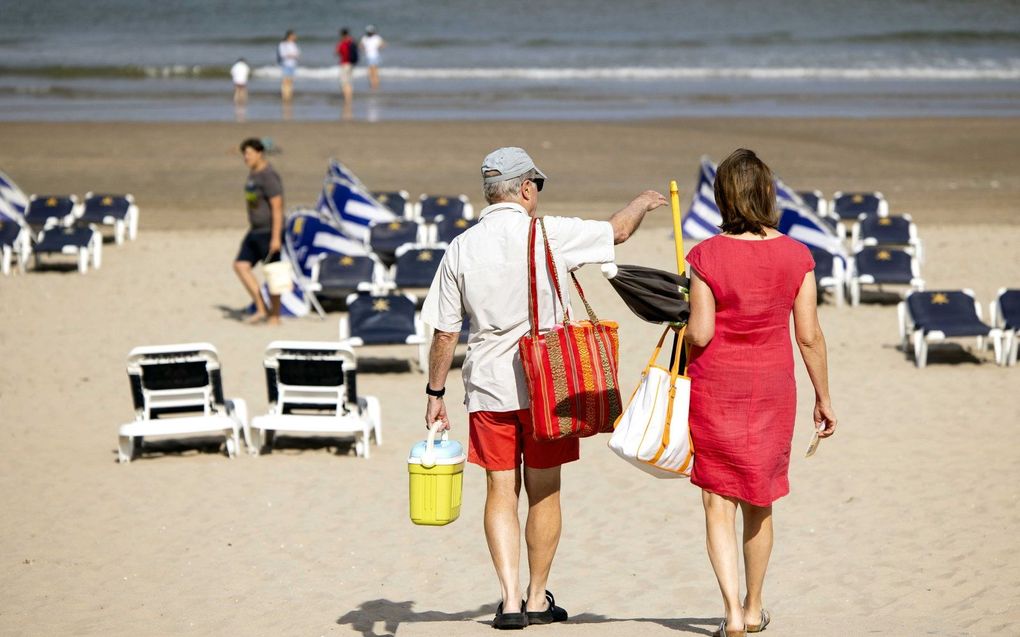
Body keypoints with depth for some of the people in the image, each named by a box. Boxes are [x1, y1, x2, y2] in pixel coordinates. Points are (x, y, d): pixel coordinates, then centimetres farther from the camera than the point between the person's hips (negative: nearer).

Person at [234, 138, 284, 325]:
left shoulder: (268, 176, -18)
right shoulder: (253, 174, 12)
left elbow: (277, 208, -22)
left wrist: (276, 237, -25)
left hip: (269, 232, -9)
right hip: (255, 231, 9)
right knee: (240, 265, -1)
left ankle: (275, 316, 8)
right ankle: (261, 309, 0)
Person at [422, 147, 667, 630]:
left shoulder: (461, 249, -1)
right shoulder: (548, 234, -8)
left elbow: (444, 333, 1)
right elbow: (618, 231, 7)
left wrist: (435, 394, 10)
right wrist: (642, 203, 28)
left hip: (487, 386, 2)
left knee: (501, 491, 7)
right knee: (543, 492, 9)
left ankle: (510, 600, -1)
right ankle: (537, 599, 17)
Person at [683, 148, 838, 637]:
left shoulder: (706, 256, -12)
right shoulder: (795, 256, -6)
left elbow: (700, 334, -14)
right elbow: (809, 336, -3)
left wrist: (685, 324, 9)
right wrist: (823, 398, 6)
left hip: (715, 387, -2)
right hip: (772, 389, 2)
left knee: (719, 504, 4)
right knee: (759, 503, 18)